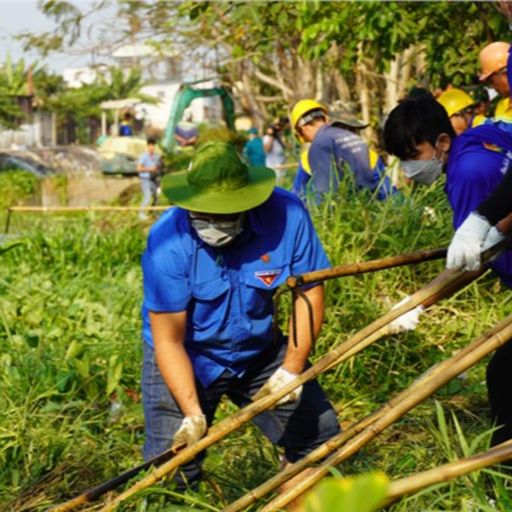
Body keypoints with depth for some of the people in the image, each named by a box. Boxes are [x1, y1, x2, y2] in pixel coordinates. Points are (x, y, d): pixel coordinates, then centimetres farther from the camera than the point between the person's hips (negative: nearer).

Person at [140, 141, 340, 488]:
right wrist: (193, 413, -31)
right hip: (186, 359, -3)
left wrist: (292, 367, -16)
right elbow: (169, 340, -22)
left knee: (320, 438, 6)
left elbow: (309, 291, -9)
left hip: (260, 352, 3)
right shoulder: (169, 241, -27)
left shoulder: (287, 215, -23)